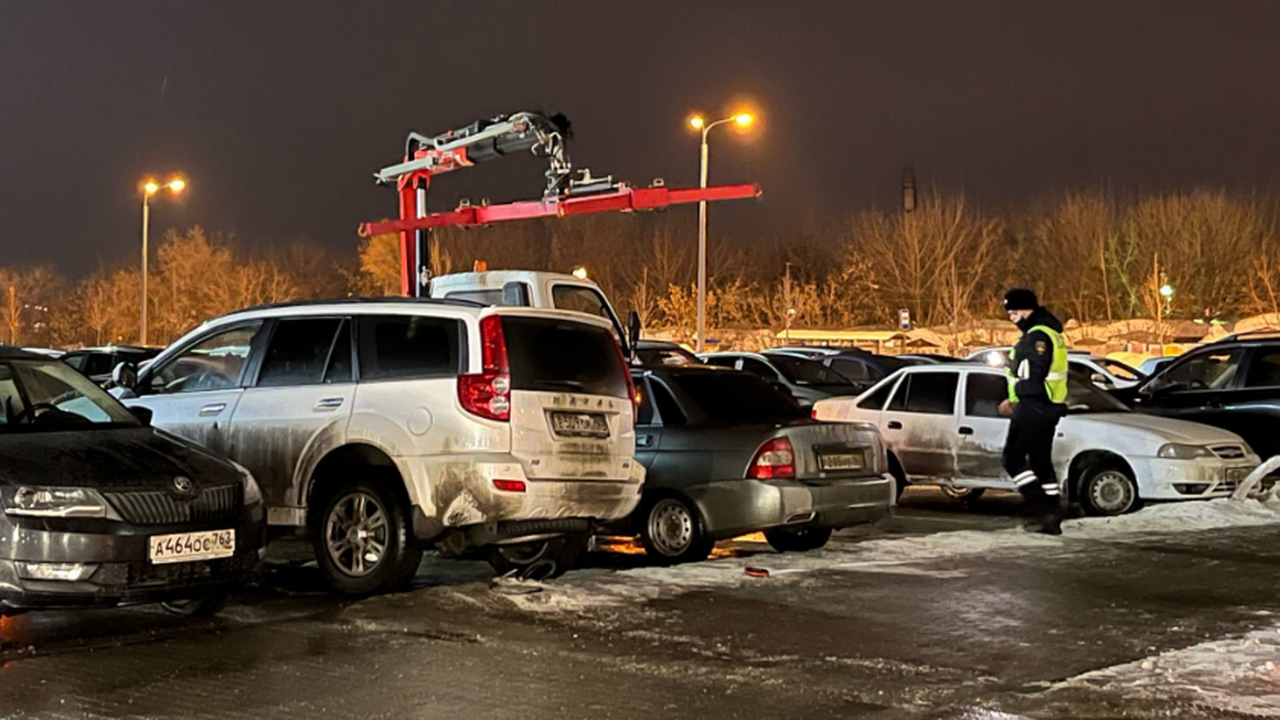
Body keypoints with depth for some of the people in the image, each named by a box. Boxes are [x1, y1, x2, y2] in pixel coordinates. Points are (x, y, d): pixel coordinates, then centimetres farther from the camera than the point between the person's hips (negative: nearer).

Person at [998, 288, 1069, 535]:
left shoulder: (1037, 336, -16)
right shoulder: (1049, 333, 18)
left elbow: (1033, 380, -22)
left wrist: (1015, 397, -8)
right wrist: (1016, 399, 13)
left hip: (1034, 406, -10)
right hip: (1050, 407, 10)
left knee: (1014, 458, -5)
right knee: (1041, 461, 13)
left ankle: (1044, 509, -12)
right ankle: (1053, 518, 14)